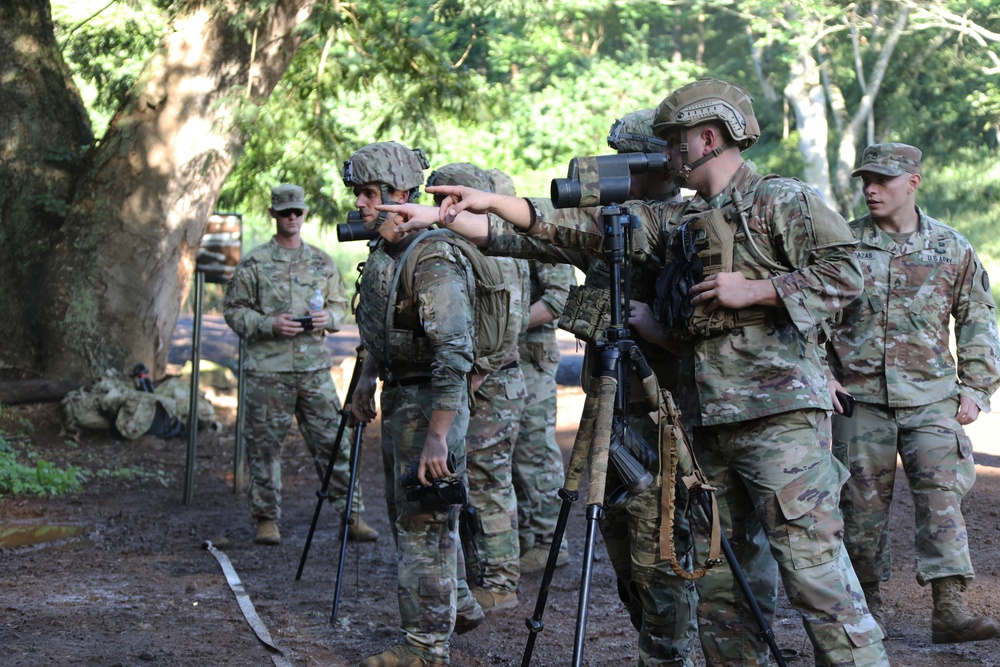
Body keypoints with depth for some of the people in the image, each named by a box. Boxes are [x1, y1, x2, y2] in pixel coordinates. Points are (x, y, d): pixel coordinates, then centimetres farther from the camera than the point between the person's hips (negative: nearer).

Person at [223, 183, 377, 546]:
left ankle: (352, 516, 5)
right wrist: (269, 324, -14)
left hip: (315, 367, 2)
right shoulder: (253, 264, 1)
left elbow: (340, 304, 18)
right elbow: (234, 311, 1)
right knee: (264, 445, 3)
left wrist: (328, 317, -5)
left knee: (333, 442, 0)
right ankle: (267, 519, 13)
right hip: (267, 369, -2)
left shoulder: (322, 262, 12)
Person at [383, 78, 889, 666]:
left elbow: (847, 273, -9)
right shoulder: (678, 221, 19)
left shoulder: (783, 200, -1)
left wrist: (754, 290, -13)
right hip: (710, 419, 8)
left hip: (781, 417, -8)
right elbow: (588, 227, 15)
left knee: (814, 569, -13)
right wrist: (493, 206, 9)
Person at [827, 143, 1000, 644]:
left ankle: (949, 609, -15)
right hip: (860, 399, 0)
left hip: (932, 400, 0)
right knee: (863, 503, 5)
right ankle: (868, 600, 21)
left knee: (941, 498, -11)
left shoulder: (951, 248, 5)